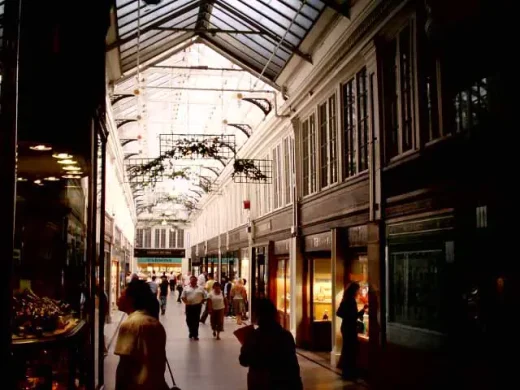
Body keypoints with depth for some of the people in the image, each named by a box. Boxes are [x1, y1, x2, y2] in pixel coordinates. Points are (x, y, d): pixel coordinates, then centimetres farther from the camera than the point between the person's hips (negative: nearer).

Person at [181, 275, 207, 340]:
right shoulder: (186, 288, 6)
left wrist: (201, 302, -3)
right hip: (189, 306, 1)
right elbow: (183, 297, 4)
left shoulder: (200, 289, 5)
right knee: (189, 320, 6)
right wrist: (186, 302, -11)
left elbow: (204, 297, 8)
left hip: (197, 306, -1)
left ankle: (195, 335, 6)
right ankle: (191, 333, 26)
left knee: (196, 321, 0)